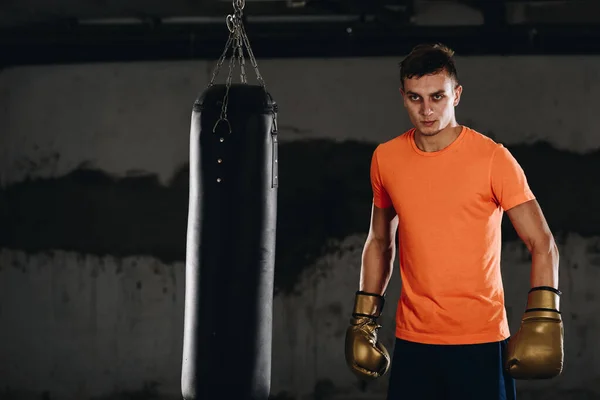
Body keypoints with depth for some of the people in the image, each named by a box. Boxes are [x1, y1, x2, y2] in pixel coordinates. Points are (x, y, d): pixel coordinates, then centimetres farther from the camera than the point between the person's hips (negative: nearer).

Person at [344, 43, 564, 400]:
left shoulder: (492, 159, -7)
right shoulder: (386, 159, 5)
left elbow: (542, 244, -5)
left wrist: (542, 319, -17)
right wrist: (364, 319, 14)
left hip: (481, 343, -3)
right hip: (413, 343, 3)